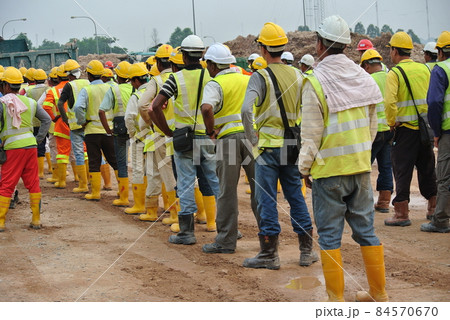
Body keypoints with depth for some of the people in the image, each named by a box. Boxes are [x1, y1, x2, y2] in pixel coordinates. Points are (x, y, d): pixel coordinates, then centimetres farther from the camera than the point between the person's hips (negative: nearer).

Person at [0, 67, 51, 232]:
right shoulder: (30, 102, 11)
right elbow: (47, 120, 14)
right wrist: (39, 139, 13)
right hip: (31, 145, 4)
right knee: (33, 184, 11)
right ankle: (36, 220, 12)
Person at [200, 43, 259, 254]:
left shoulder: (215, 84, -4)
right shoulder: (248, 80, 15)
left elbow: (207, 108, -22)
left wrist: (211, 131, -9)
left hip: (228, 136, -4)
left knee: (227, 191, 2)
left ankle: (226, 240, 5)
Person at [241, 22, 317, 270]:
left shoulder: (260, 76, -12)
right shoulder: (297, 75, 4)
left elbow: (246, 110, -25)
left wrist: (252, 138, -12)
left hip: (268, 146, -5)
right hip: (292, 147, 5)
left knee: (266, 200, 2)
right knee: (296, 196, 13)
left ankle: (269, 255, 6)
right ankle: (307, 251, 17)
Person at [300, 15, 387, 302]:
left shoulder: (316, 82, -12)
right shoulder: (363, 77, 5)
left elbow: (311, 133, -11)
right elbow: (372, 126, 11)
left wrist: (305, 168, 0)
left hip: (329, 170, -5)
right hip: (361, 167, 5)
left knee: (330, 235, 2)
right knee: (365, 229, 13)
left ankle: (336, 299, 5)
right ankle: (379, 294, 19)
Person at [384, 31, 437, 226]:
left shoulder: (394, 73, -10)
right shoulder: (424, 69, 7)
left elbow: (389, 102, -22)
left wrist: (391, 122, -8)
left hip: (405, 129, -6)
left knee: (402, 171, 0)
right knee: (427, 168, 16)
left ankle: (402, 213, 1)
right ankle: (433, 208, 25)